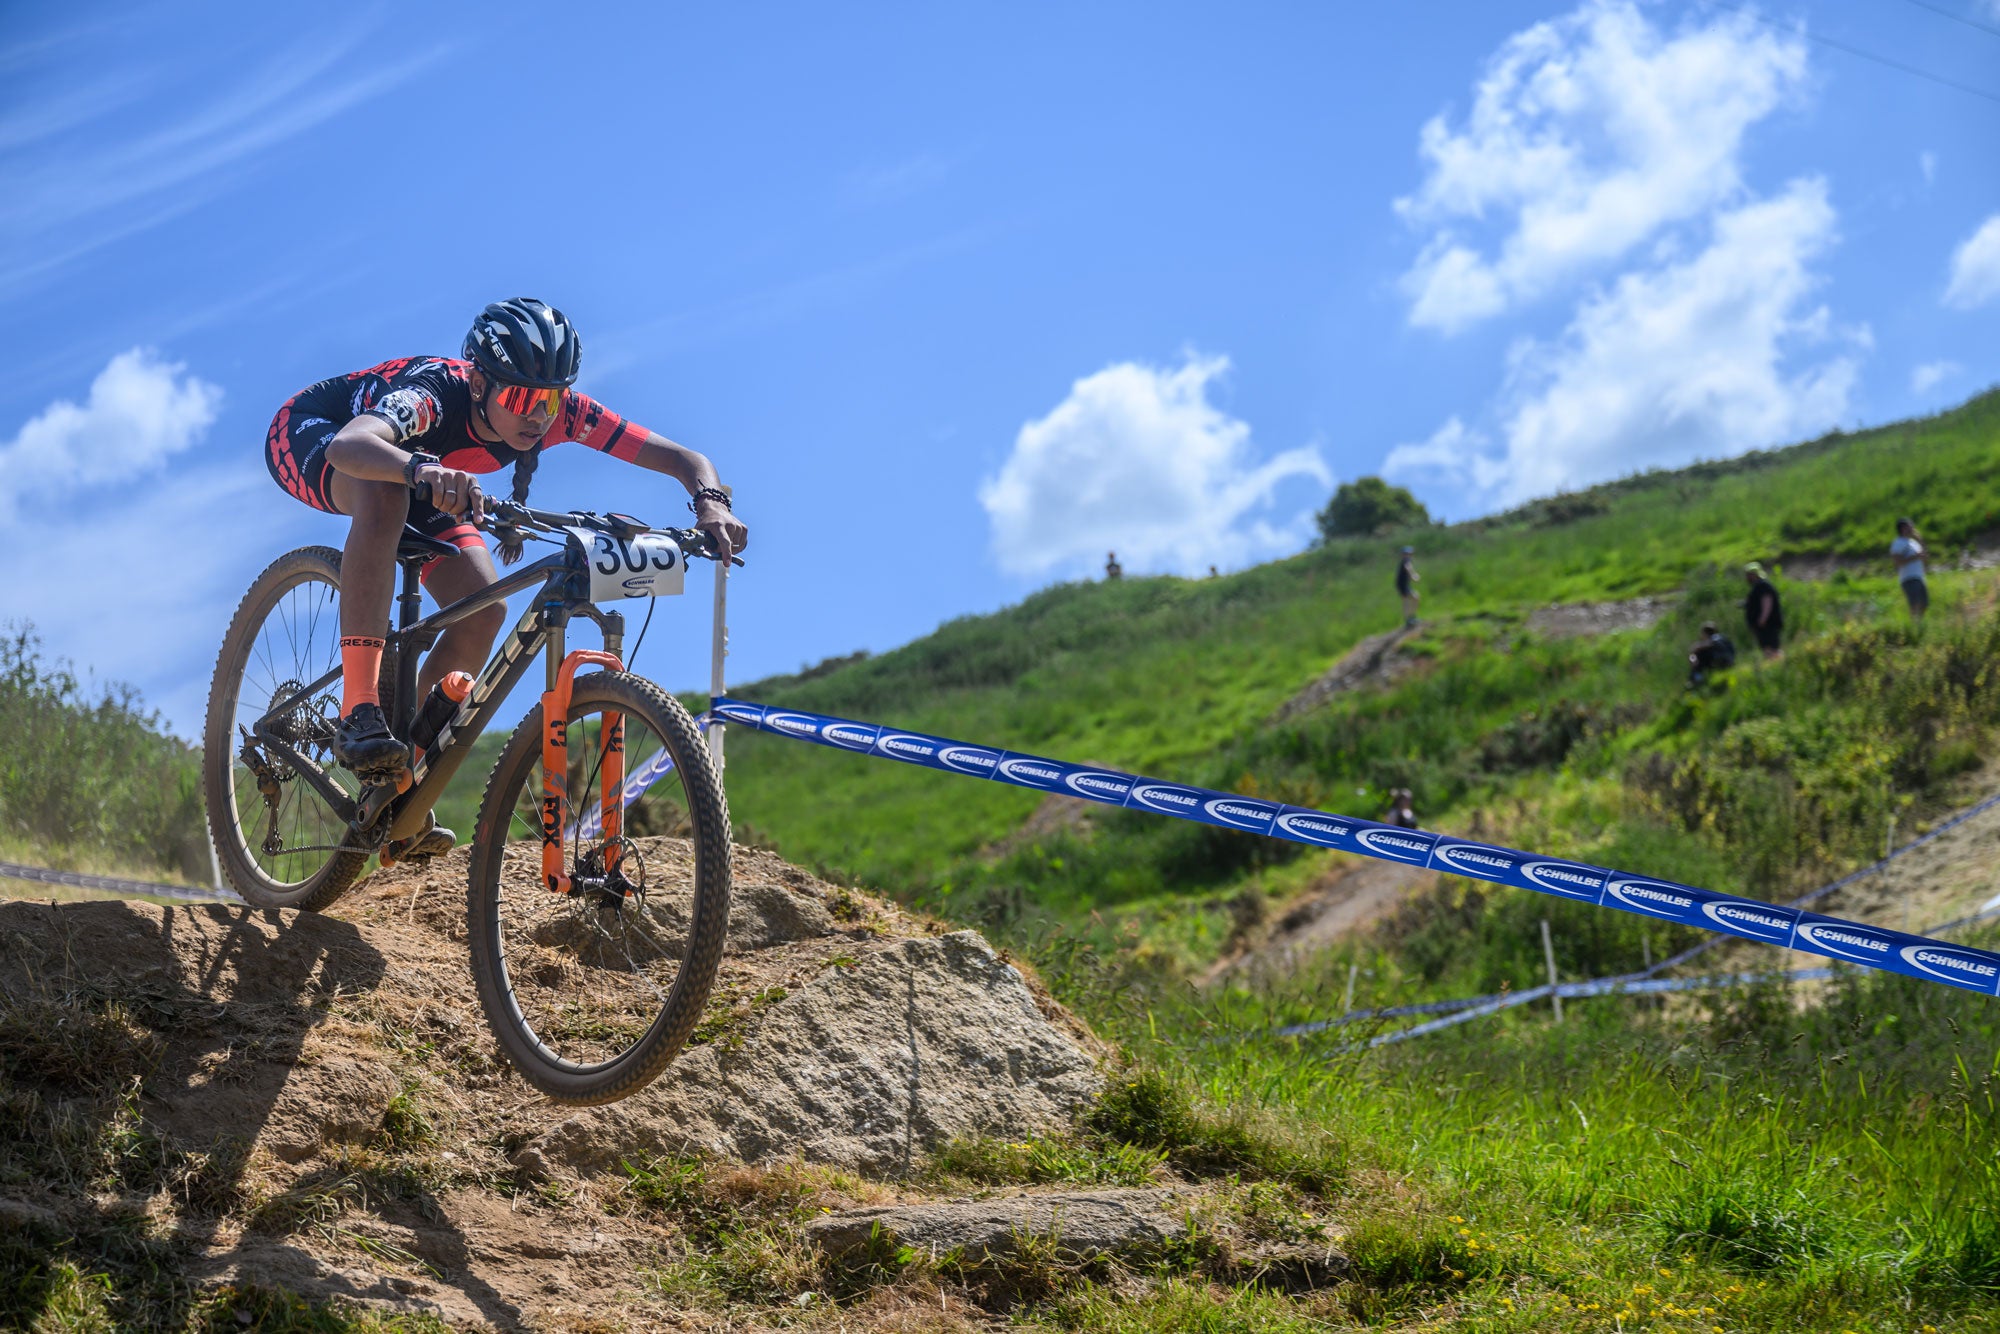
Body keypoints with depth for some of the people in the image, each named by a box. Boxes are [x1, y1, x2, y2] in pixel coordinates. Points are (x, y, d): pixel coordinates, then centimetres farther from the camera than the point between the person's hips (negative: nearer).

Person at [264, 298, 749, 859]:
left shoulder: (560, 413, -28)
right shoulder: (435, 393, -42)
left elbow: (686, 459, -27)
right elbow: (349, 446, -62)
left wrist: (711, 503, -48)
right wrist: (423, 470, -81)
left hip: (411, 468, 6)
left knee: (483, 612, -15)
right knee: (385, 496, -41)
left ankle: (401, 790, -3)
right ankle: (358, 714, -40)